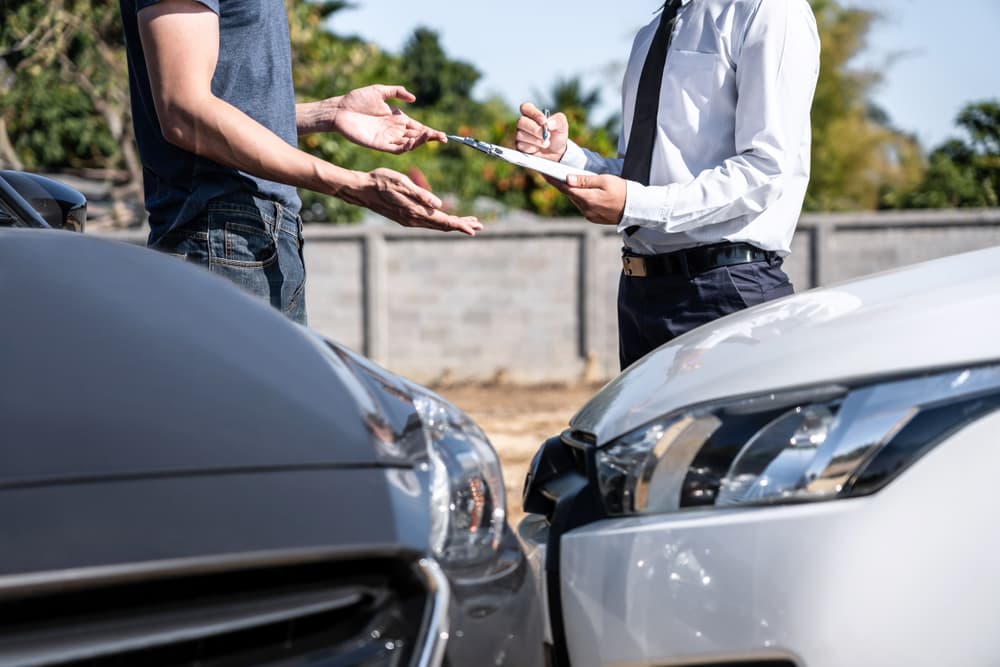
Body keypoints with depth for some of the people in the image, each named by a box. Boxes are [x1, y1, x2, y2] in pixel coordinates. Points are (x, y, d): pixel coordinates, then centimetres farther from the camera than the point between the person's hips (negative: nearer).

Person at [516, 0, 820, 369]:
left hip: (726, 290, -8)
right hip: (640, 291, 8)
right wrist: (563, 155, 1)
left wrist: (635, 204, -22)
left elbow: (768, 168, -17)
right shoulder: (651, 35, 19)